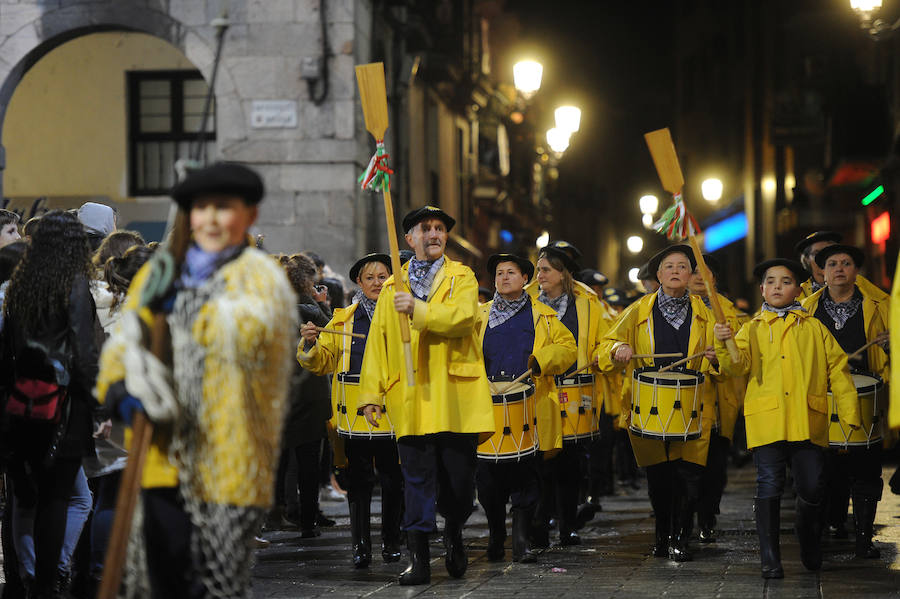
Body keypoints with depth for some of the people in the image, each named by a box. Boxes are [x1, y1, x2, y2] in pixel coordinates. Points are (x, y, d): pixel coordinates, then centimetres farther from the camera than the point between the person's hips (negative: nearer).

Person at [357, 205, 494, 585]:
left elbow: (463, 317, -12)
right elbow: (378, 342, 11)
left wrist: (418, 310, -22)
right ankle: (418, 558, -1)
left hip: (456, 396, -1)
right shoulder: (393, 286, 15)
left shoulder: (462, 278, 8)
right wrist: (371, 394, 3)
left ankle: (454, 533, 30)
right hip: (411, 399, 1)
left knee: (460, 476, 4)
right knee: (417, 479, -3)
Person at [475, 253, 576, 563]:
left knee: (525, 474, -6)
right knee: (488, 474, -1)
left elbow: (568, 348, 9)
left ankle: (521, 539, -1)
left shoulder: (543, 316, 11)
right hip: (489, 406, 2)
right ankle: (496, 535, 18)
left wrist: (542, 359, -9)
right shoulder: (480, 316, 16)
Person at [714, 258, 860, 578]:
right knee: (769, 489, -5)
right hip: (767, 422, -1)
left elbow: (838, 370, 14)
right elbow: (738, 364, -3)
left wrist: (850, 415, 6)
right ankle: (770, 560, 2)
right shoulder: (753, 329, 14)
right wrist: (724, 346, -24)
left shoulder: (814, 328, 15)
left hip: (808, 422, 1)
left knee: (812, 489, 0)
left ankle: (811, 551, 24)